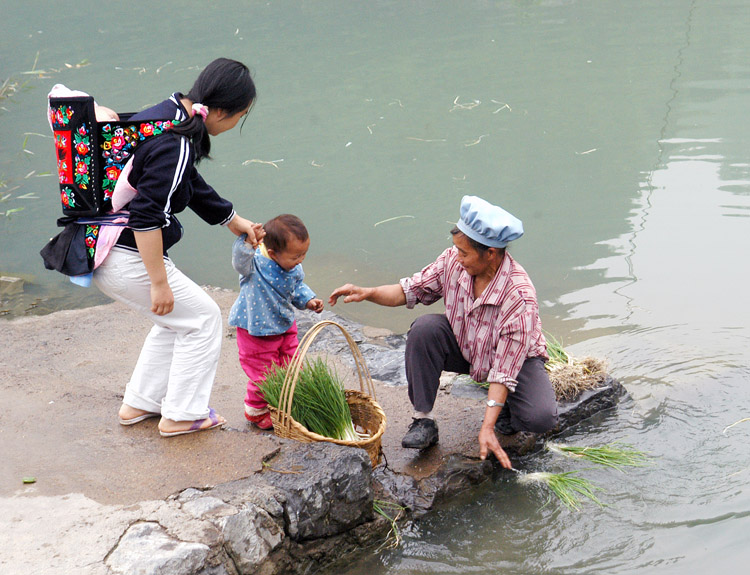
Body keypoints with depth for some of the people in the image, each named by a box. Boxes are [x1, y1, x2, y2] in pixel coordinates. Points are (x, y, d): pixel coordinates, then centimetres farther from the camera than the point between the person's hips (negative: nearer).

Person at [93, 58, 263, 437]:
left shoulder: (164, 116, 7)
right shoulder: (175, 146, -25)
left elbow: (193, 186, 22)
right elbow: (146, 217, -29)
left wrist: (234, 221, 31)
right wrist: (159, 283, -22)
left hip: (100, 249, 10)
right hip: (127, 260, -10)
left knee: (176, 320, 25)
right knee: (203, 318, 8)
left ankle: (138, 404, 33)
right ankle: (180, 416, 17)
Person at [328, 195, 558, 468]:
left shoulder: (519, 296, -34)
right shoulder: (453, 261, -21)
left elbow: (504, 368, -33)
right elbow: (411, 290, -6)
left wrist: (487, 428, -35)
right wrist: (367, 293, -24)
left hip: (517, 357, -4)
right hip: (463, 348, 4)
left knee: (540, 418, -30)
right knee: (424, 328, -26)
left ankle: (509, 406, 9)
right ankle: (423, 421, -14)